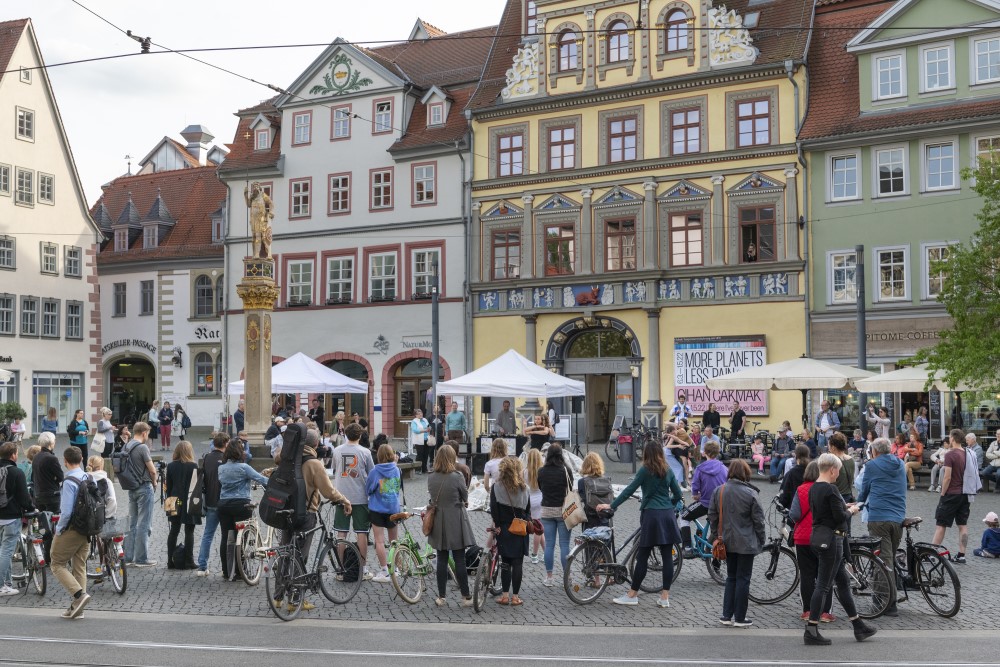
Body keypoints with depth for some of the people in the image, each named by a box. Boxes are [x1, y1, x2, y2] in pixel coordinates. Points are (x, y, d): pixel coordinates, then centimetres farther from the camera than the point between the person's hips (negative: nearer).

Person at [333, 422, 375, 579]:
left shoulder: (337, 451, 1)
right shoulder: (365, 452, -7)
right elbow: (371, 475, 0)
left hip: (341, 497, 2)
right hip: (360, 498, -2)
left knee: (341, 534, 7)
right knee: (362, 533, 4)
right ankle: (363, 569, 8)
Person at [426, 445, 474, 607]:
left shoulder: (431, 478, -2)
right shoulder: (457, 477, -14)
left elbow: (432, 496, 8)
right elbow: (465, 497, -2)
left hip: (438, 522, 4)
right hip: (456, 522, -4)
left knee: (442, 559, 11)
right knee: (460, 560, 2)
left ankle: (441, 597, 15)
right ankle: (466, 597, 7)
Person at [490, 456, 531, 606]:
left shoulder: (496, 487, -7)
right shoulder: (524, 488, 1)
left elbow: (494, 509, -10)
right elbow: (528, 509, 5)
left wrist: (497, 525, -3)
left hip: (504, 529, -1)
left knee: (506, 563, 8)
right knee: (518, 563, 4)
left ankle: (505, 595, 10)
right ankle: (515, 597, 6)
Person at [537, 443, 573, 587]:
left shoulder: (541, 471, -2)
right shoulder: (566, 470, -8)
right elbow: (571, 488, 0)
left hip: (546, 510, 2)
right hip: (563, 510, -2)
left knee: (549, 544, 6)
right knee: (564, 544, 3)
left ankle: (549, 577, 8)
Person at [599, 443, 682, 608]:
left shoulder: (645, 470, -4)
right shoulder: (668, 471, 10)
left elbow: (629, 490, -6)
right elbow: (678, 495, 11)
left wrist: (611, 505, -2)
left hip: (651, 514, -5)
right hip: (668, 515, 5)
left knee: (643, 556, 0)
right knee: (667, 556, 3)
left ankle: (632, 595, 6)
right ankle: (665, 597, 6)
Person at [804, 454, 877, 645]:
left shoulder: (814, 488, 10)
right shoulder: (831, 489, -18)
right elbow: (840, 517, -20)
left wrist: (844, 506, 14)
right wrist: (851, 511, -1)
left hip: (817, 535, 10)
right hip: (830, 539, -10)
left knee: (843, 581, 17)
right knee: (823, 585, -5)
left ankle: (859, 626, 27)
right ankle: (811, 631, -3)